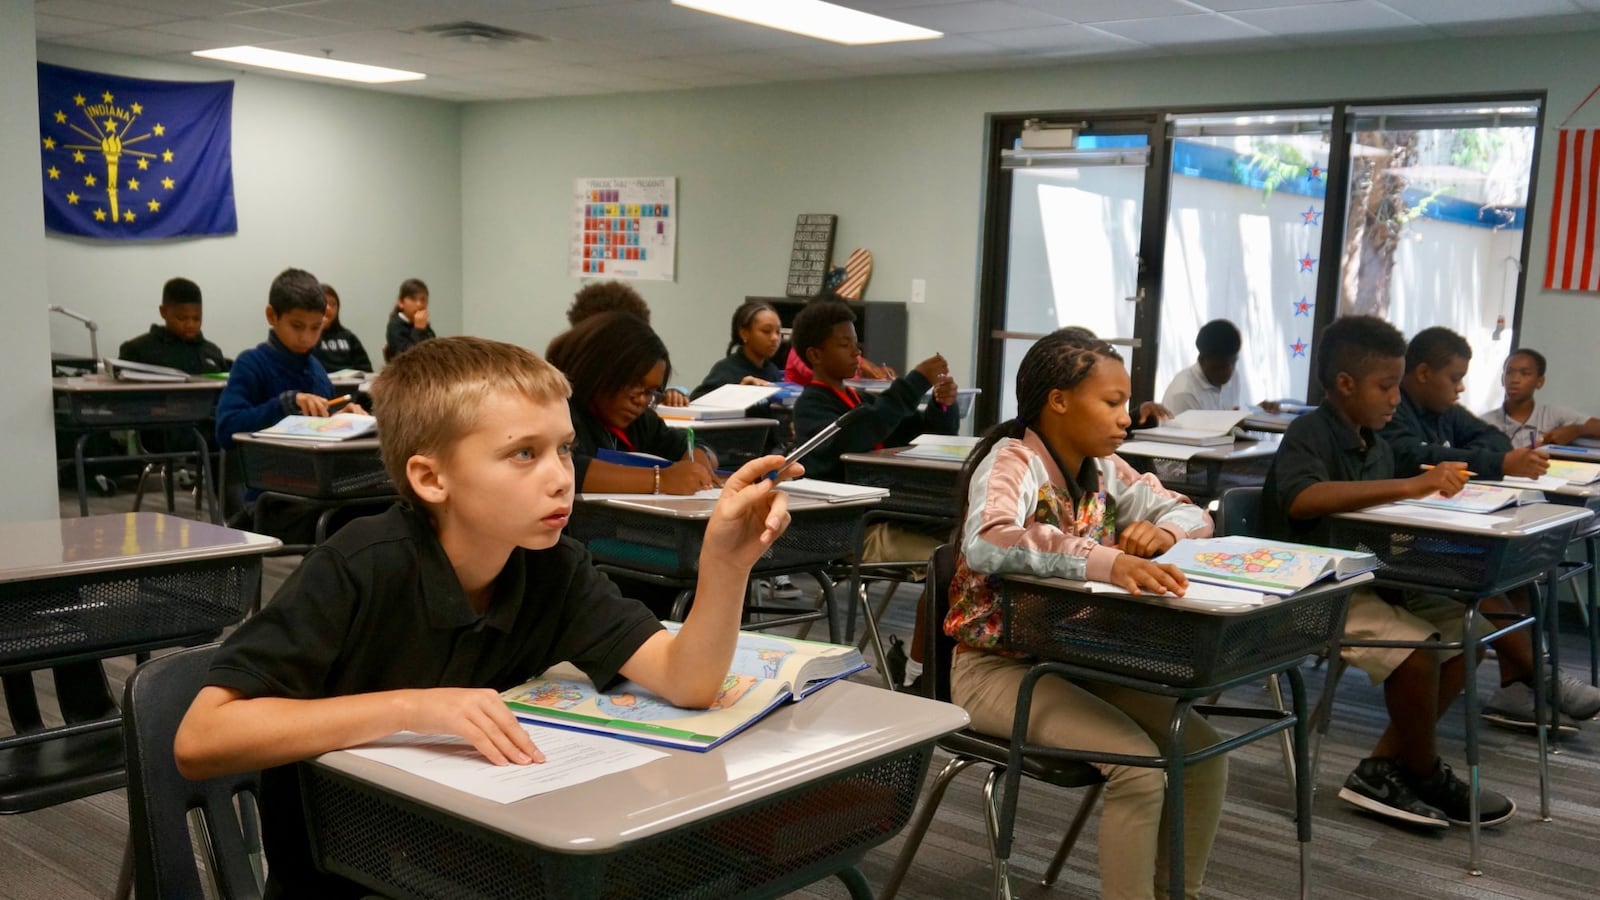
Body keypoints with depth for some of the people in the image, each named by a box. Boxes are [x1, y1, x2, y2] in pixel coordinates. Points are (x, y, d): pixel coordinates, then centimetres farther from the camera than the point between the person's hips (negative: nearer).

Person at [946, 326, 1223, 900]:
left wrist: (1164, 532, -11)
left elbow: (1190, 512, 14)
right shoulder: (1013, 462, -18)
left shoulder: (1103, 470, 5)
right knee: (1138, 763, -24)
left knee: (1203, 750, -5)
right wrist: (1105, 561, -51)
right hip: (999, 665, -7)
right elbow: (986, 543, -39)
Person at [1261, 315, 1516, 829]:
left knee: (1465, 632, -2)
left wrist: (1434, 486, -3)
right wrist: (1408, 486, -36)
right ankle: (1426, 777, 1)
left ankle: (1382, 769, 3)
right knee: (1416, 646, -25)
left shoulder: (1375, 446, 11)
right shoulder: (1308, 435, -14)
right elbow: (1302, 498, -35)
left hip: (1367, 581, 9)